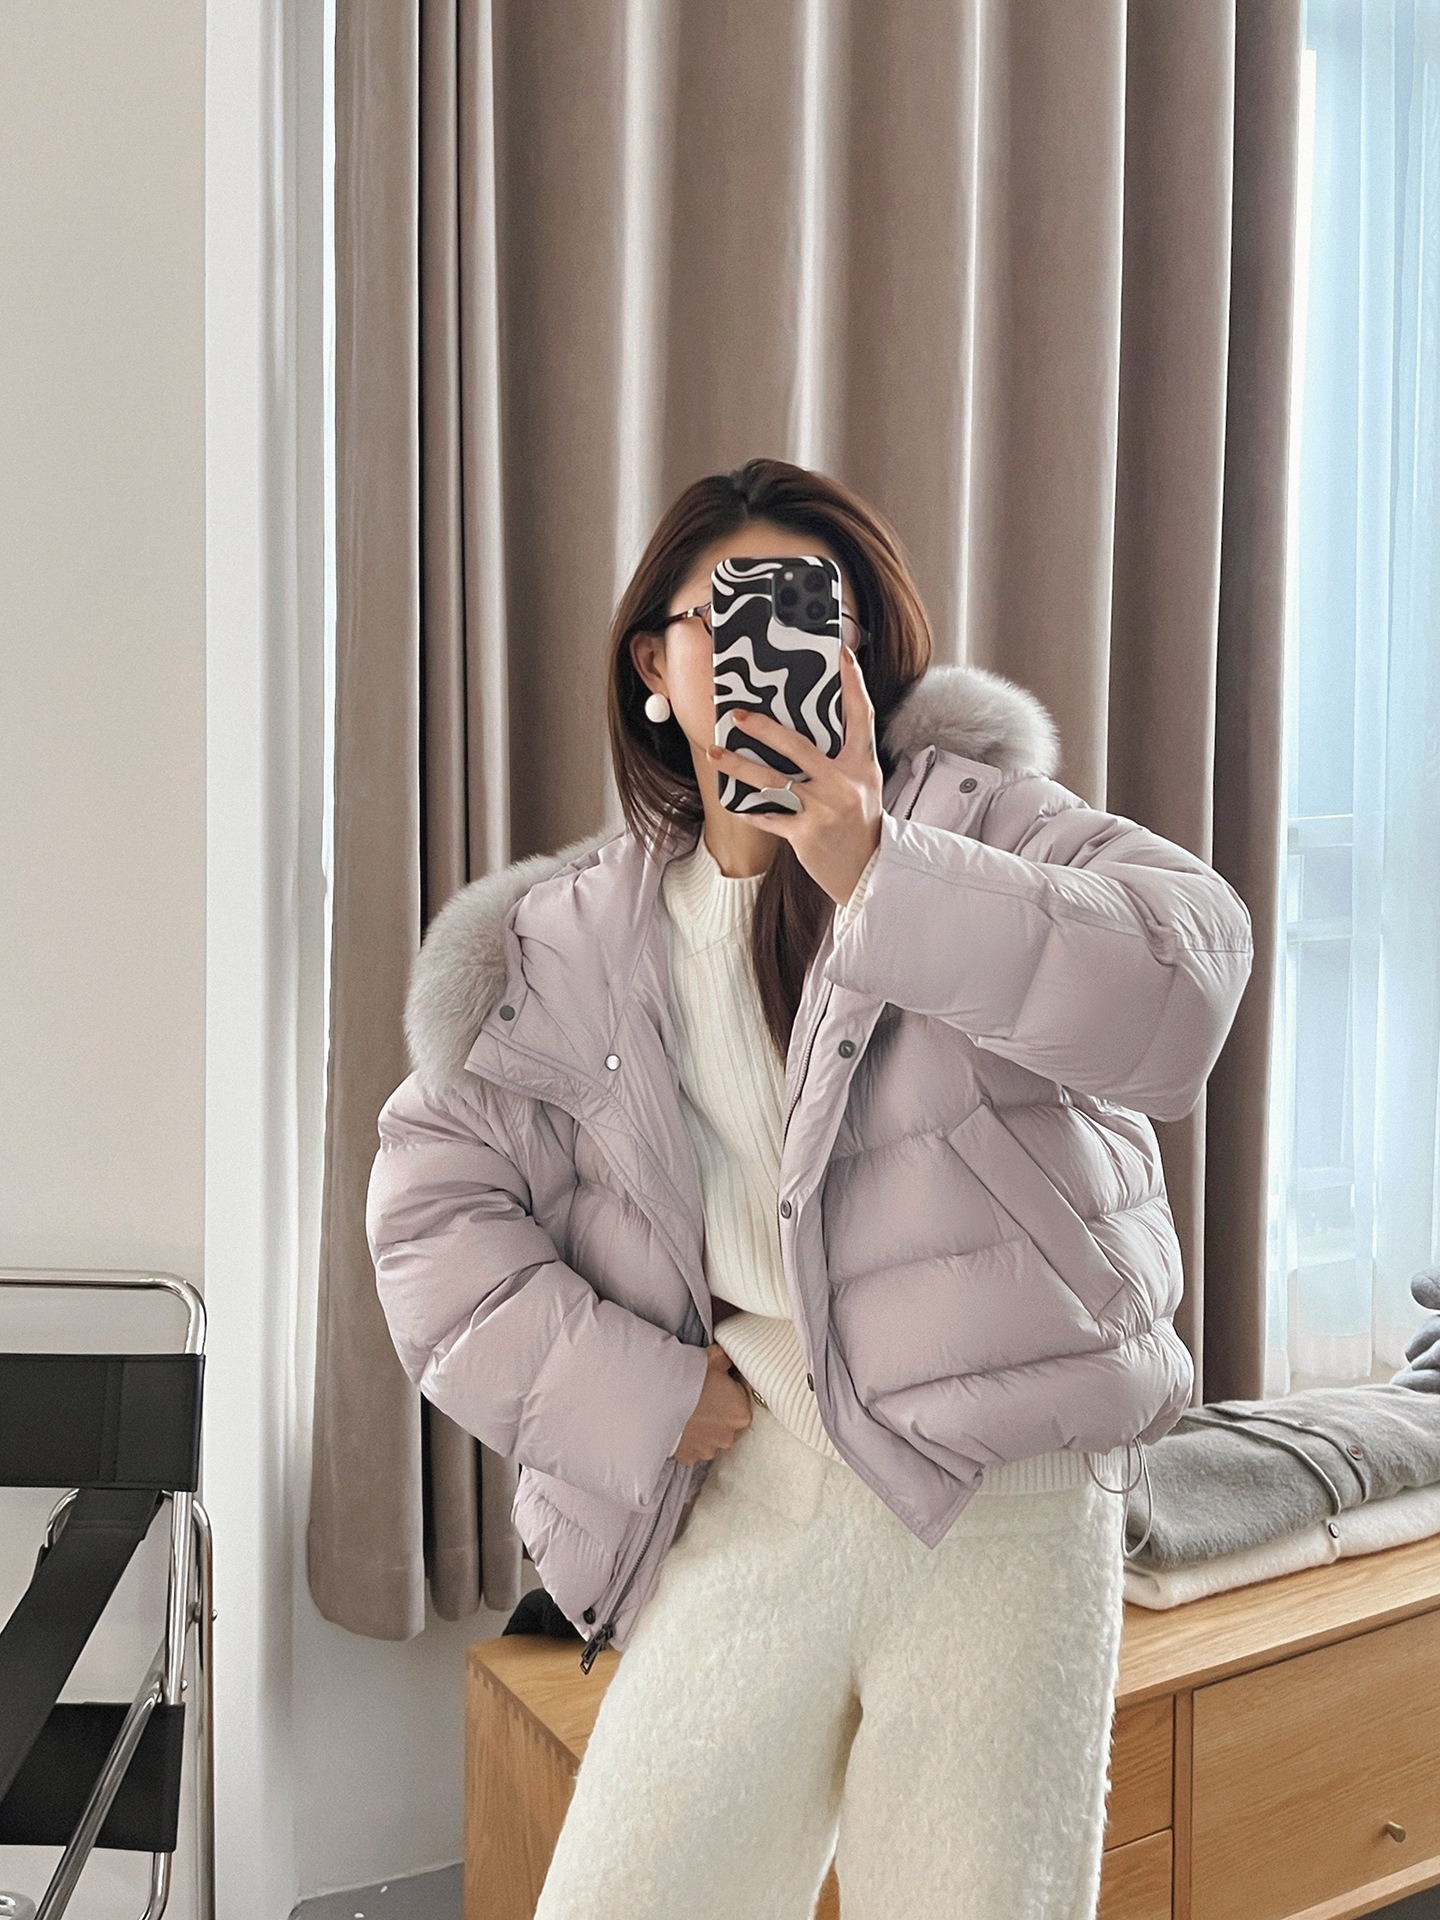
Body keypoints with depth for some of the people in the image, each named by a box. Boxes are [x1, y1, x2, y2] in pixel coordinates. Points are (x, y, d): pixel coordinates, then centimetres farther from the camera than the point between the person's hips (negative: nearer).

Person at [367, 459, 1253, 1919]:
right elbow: (431, 1195, 9)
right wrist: (625, 1389, -2)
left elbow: (1186, 981, -14)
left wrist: (878, 873, -24)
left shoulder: (967, 815, 3)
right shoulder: (583, 941, 11)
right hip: (744, 1509, 3)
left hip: (1002, 1494, -2)